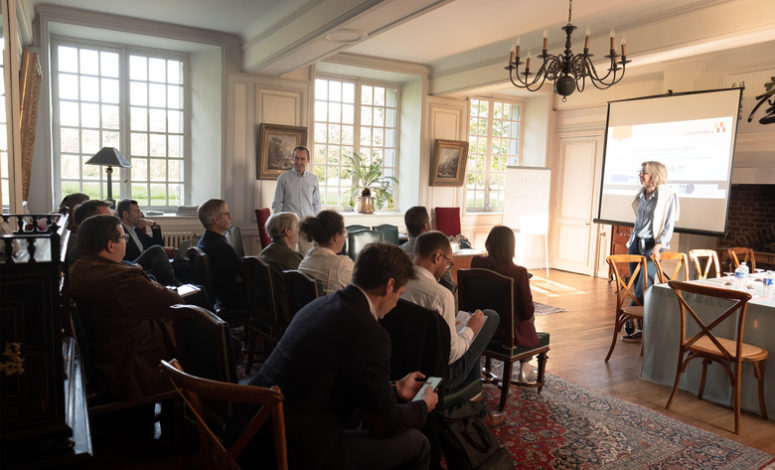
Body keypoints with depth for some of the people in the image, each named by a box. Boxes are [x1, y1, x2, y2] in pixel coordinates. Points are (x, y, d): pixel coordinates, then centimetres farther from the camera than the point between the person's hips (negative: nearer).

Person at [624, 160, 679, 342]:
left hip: (652, 246, -7)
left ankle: (630, 325, 0)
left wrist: (658, 245, -20)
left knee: (643, 288, -10)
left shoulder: (668, 195, -7)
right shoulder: (642, 194, 13)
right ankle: (643, 328, 13)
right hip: (636, 244, 7)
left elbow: (669, 225, -10)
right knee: (638, 289, 6)